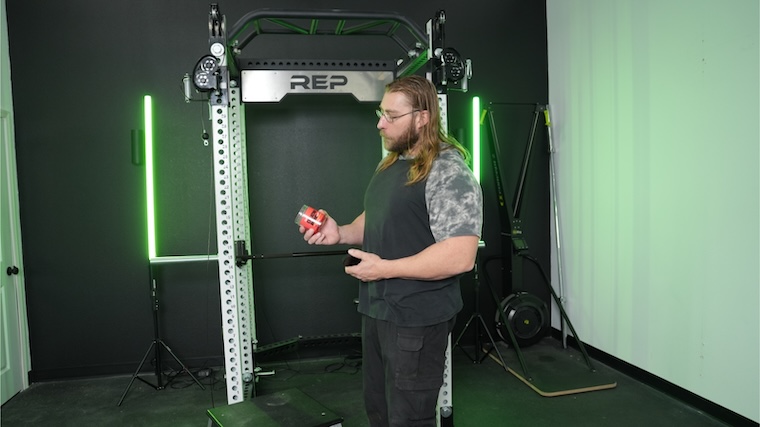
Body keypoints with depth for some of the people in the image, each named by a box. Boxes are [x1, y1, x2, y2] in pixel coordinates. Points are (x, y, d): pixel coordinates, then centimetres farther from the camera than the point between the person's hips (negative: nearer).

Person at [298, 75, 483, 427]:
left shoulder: (449, 173, -20)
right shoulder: (391, 163, 9)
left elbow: (460, 256, -28)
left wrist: (383, 268, -23)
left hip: (416, 319, -9)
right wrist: (340, 233, 1)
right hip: (376, 309, 9)